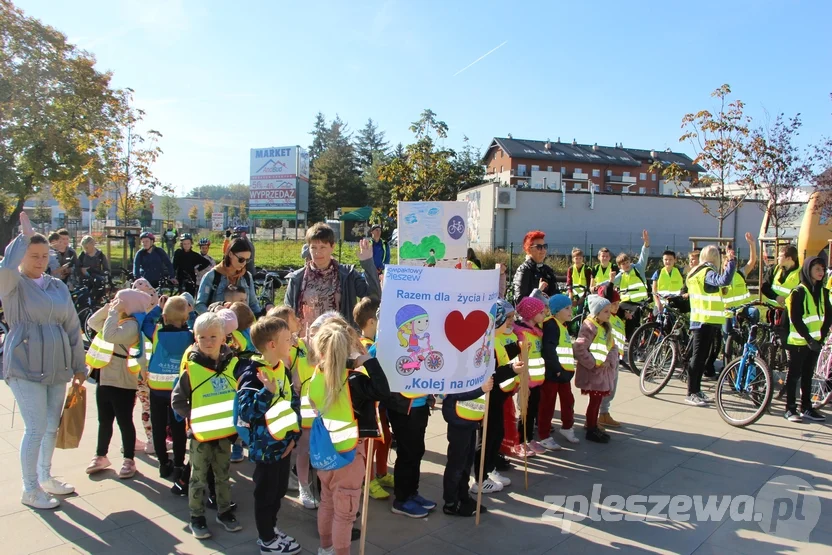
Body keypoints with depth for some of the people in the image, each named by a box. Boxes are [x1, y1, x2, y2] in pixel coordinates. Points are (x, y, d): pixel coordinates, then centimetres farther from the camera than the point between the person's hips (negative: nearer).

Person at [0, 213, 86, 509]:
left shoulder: (57, 286, 8)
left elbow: (72, 326, 10)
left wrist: (79, 365, 11)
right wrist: (24, 235, -21)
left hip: (57, 367, 5)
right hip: (25, 368, -5)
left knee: (52, 426, 15)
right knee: (36, 428, -2)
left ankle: (45, 478, 34)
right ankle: (30, 490, 15)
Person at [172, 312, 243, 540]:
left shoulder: (233, 364, -4)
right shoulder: (191, 369, -14)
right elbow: (177, 401, -7)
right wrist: (194, 417, -16)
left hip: (226, 432, 3)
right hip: (200, 434, -3)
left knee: (223, 475, 18)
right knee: (198, 478, 10)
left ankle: (224, 511, 34)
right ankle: (196, 517, 26)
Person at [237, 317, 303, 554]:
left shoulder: (283, 369, 3)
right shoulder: (253, 373, -21)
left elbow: (294, 402, 9)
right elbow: (246, 411, -26)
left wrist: (295, 434, 1)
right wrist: (267, 391, -38)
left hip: (284, 442, 7)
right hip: (266, 445, -7)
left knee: (279, 490, 20)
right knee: (266, 492, 9)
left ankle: (271, 528, 40)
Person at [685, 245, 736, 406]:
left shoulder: (698, 272, 16)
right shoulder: (707, 272, -14)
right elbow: (724, 280, -33)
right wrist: (731, 261, -30)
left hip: (701, 320, 10)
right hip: (705, 321, -10)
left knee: (702, 356, 14)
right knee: (698, 357, -6)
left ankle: (696, 390, 21)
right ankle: (691, 394, -2)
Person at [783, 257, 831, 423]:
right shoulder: (798, 292, -11)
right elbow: (795, 319, -14)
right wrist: (809, 339, -16)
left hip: (814, 342, 6)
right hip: (798, 342, -6)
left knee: (808, 375, 12)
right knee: (794, 376, 2)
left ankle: (806, 408, 20)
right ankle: (790, 409, 8)